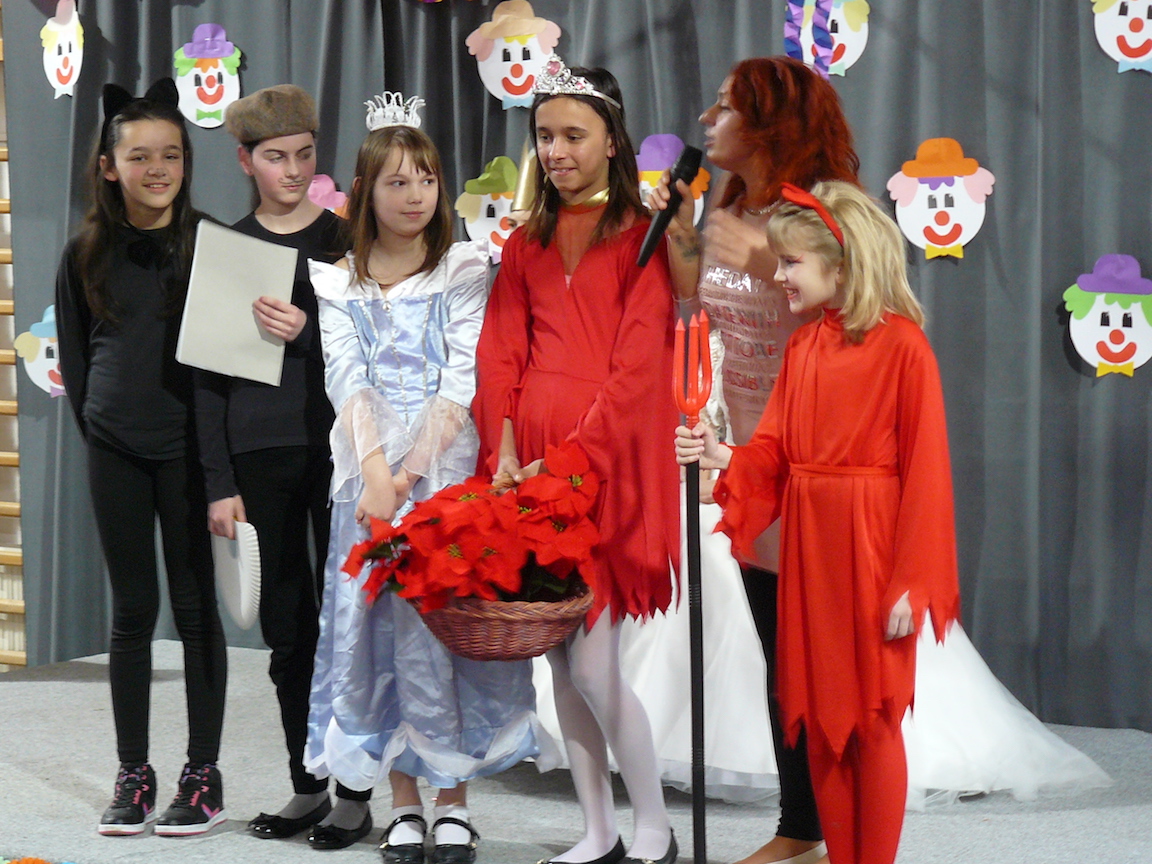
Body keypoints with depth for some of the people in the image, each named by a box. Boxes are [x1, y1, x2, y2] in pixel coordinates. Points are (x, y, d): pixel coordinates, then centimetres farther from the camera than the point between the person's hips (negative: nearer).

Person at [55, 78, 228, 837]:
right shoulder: (87, 254, 3)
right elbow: (74, 354, 12)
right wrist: (97, 425, 7)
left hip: (188, 447, -2)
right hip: (115, 453, 2)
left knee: (196, 606, 3)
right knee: (133, 610, 8)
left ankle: (204, 775, 11)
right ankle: (134, 775, 15)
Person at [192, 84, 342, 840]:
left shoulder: (346, 238, 4)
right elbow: (209, 376, 6)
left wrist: (306, 334, -16)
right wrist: (220, 483, 0)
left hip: (336, 445, -2)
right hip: (259, 455, 2)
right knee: (287, 627, 6)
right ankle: (308, 786, 15)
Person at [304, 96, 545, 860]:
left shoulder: (464, 271, 5)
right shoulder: (340, 285, 10)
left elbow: (463, 382, -5)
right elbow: (345, 381, -2)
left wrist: (412, 468, -16)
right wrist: (375, 471, -17)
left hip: (446, 468, -2)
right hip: (367, 471, 2)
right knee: (375, 619, 1)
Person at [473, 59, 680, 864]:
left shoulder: (641, 238, -2)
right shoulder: (528, 244, 15)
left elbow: (637, 369, -10)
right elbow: (501, 355, 9)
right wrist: (504, 451, -6)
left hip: (609, 466, -5)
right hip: (532, 469, 5)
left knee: (593, 666, -9)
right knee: (560, 661, 7)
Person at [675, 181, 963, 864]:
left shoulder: (902, 345, -11)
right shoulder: (803, 347, 9)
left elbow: (925, 472, -12)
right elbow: (773, 454, 6)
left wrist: (911, 585, -14)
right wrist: (719, 456, -14)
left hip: (871, 551, -6)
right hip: (808, 547, 6)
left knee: (872, 722, 2)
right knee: (820, 718, 11)